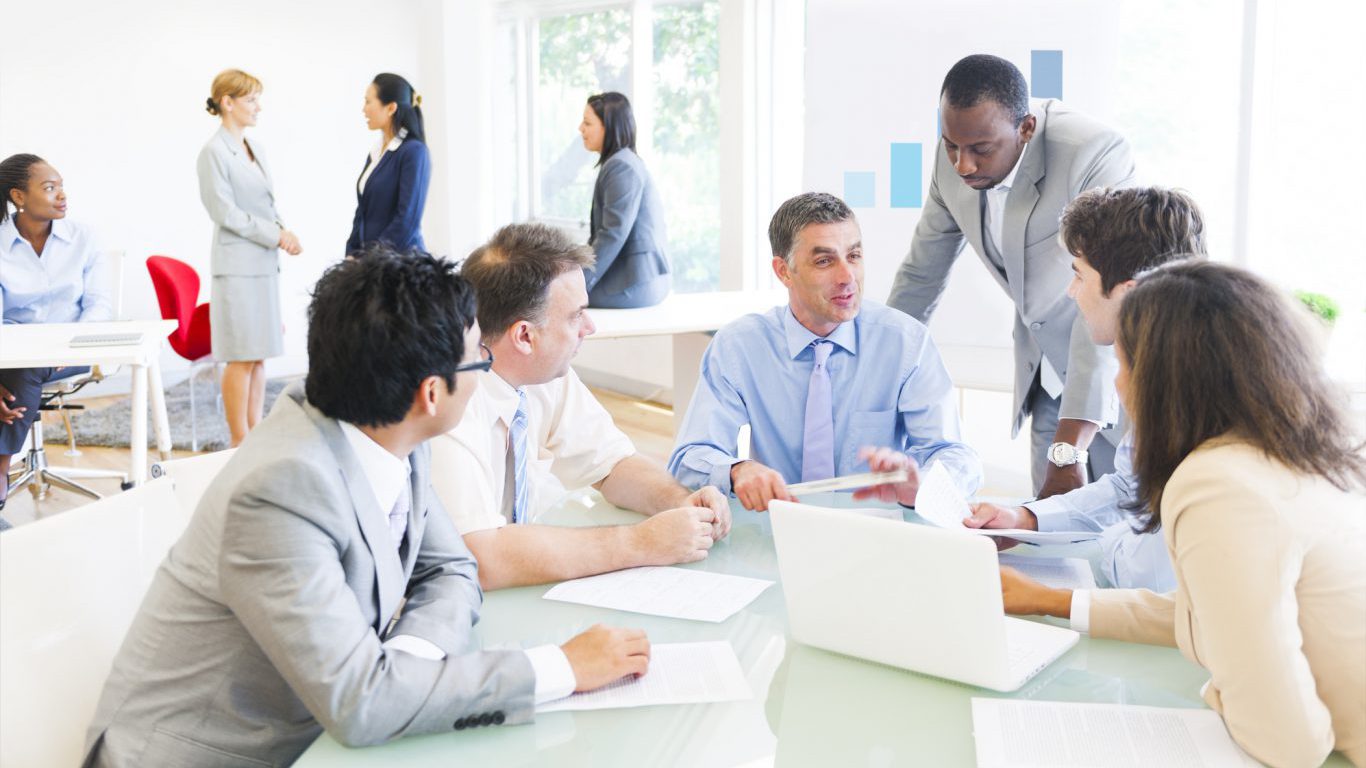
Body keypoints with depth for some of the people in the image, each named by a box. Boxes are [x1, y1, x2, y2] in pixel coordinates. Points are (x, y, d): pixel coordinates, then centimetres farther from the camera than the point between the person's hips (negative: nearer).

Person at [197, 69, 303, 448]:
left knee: (259, 355, 10)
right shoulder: (214, 152, -10)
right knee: (241, 358, -4)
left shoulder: (254, 147, 14)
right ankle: (240, 444, 3)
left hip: (264, 263, 8)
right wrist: (275, 235, -14)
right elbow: (225, 212, -14)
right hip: (237, 264, -8)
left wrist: (283, 232, 1)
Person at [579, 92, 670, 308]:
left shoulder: (622, 167, -14)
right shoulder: (621, 162, 18)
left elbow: (613, 235, -20)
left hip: (633, 284, -10)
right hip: (639, 276, 10)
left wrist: (580, 282, -17)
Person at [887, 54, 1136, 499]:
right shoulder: (954, 159, -9)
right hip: (1048, 372, 5)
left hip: (1122, 365, -5)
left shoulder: (1097, 156, -28)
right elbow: (921, 274, 5)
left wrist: (1070, 448, -39)